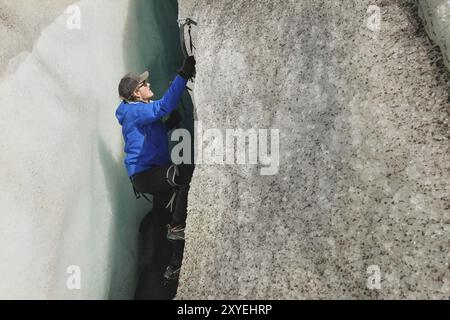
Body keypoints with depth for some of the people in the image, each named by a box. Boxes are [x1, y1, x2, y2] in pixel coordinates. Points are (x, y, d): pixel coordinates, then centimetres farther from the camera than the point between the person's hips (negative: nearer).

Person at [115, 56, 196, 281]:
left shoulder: (141, 113, 19)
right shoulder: (134, 110, -11)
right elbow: (164, 106, -27)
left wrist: (168, 125, 13)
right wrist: (183, 75, -29)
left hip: (153, 174, 10)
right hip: (144, 174, -10)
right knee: (190, 172, -30)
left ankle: (175, 267, 18)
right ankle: (176, 227, -19)